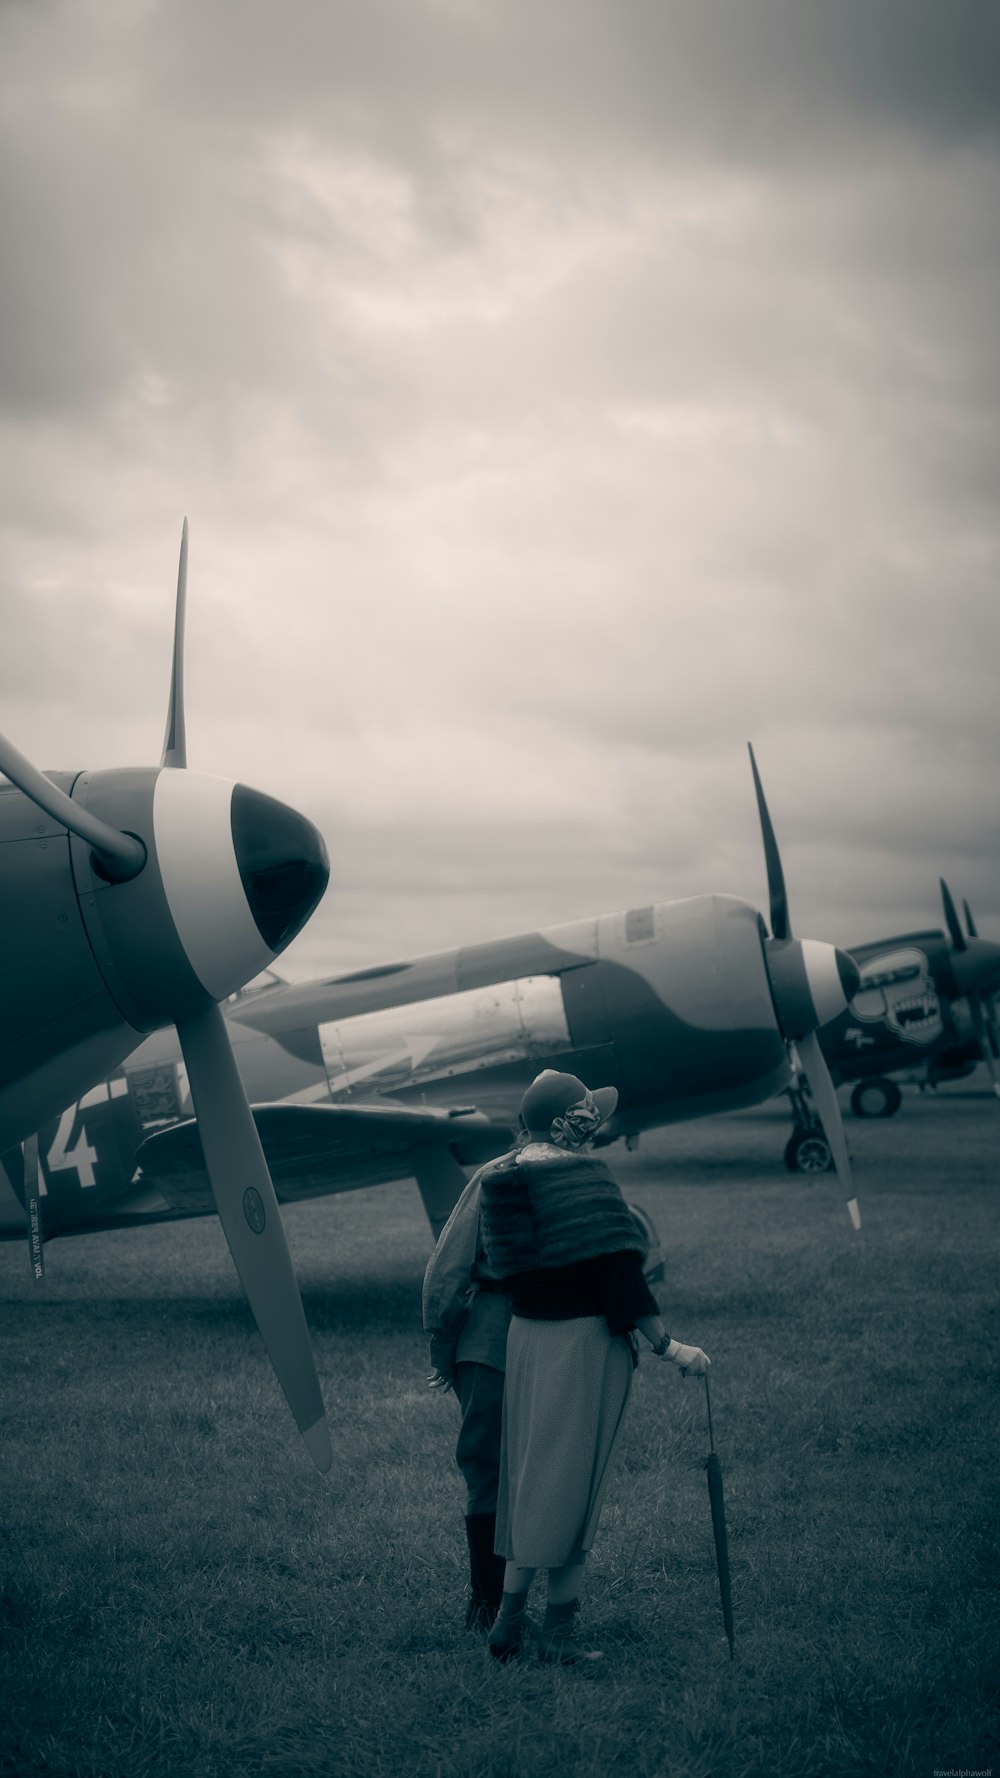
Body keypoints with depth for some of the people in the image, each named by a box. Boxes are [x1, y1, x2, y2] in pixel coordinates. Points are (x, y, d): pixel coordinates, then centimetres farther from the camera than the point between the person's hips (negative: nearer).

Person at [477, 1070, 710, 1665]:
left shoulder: (499, 1177, 4)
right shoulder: (584, 1176, -18)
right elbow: (618, 1278, -20)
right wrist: (669, 1347, -16)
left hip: (527, 1336, 7)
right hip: (585, 1342, -7)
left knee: (530, 1477, 15)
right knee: (571, 1483, 2)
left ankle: (509, 1621, 20)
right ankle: (558, 1631, 9)